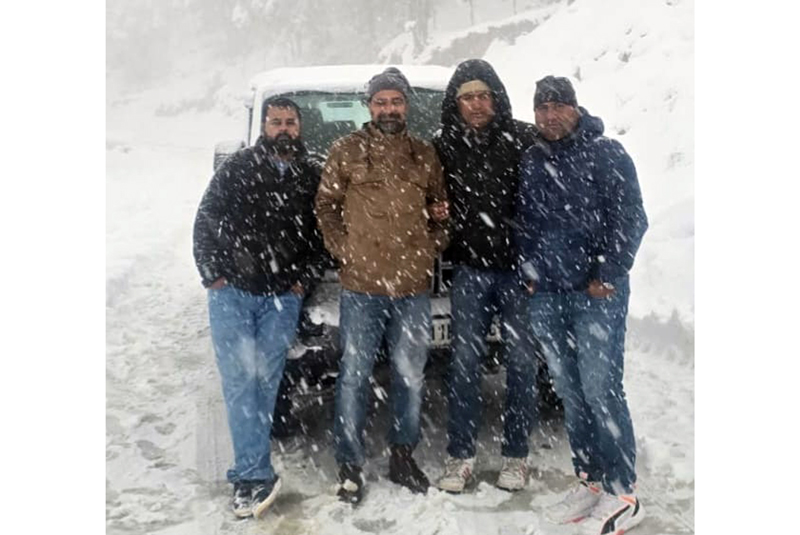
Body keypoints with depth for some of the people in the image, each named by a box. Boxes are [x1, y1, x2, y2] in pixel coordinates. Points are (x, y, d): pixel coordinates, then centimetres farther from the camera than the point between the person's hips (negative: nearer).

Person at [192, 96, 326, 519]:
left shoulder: (312, 177, 8)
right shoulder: (236, 168, 4)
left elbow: (320, 233, 12)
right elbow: (205, 222, 4)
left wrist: (305, 280, 2)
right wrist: (213, 275, -4)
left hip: (283, 297, 1)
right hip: (232, 292, -1)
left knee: (266, 380, 3)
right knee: (240, 379, -8)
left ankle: (246, 472, 16)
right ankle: (256, 475, -5)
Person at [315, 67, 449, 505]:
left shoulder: (424, 154, 11)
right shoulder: (346, 151, 3)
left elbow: (440, 206, 19)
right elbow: (326, 205, 6)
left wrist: (433, 246, 6)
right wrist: (341, 248, -4)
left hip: (414, 285, 3)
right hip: (361, 284, -3)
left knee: (410, 375, 12)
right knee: (354, 376, 2)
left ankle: (403, 455, 28)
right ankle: (349, 465, 15)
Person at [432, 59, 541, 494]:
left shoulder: (524, 139, -2)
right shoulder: (443, 147, 5)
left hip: (518, 267, -1)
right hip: (469, 269, 2)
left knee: (522, 361, 4)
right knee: (464, 361, 3)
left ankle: (515, 455, 18)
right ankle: (460, 456, 14)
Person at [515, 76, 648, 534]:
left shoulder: (606, 153, -2)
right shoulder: (531, 161, 13)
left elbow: (631, 219, -6)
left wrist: (608, 276, -11)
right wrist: (529, 270, 9)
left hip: (596, 292, -5)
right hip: (547, 295, 5)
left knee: (600, 388, -7)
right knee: (570, 391, 8)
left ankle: (622, 493, 5)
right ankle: (591, 480, 21)